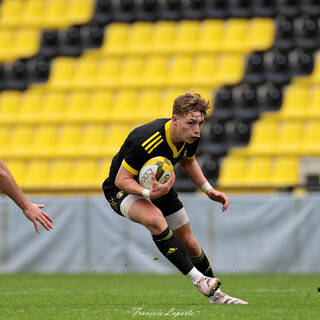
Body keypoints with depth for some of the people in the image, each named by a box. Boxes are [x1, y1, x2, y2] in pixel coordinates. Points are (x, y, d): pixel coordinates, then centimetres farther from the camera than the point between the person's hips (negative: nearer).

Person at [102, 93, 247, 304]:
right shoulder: (146, 141, -38)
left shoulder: (190, 137, -15)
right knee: (155, 219, -37)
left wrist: (209, 190, 0)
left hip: (159, 184, 7)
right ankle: (197, 278, -29)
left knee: (188, 242, 10)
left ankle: (215, 294, 31)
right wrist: (149, 193, -45)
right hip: (124, 189, -7)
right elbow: (121, 179, -29)